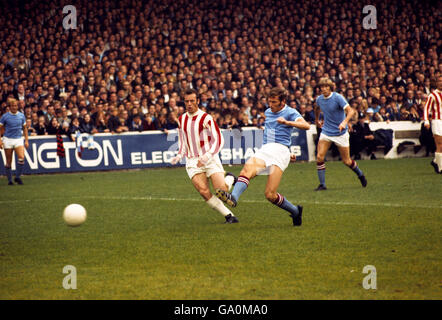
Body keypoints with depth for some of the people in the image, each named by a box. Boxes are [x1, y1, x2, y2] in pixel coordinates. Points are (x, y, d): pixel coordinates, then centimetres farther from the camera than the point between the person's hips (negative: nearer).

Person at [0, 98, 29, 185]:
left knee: (21, 157, -19)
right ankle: (9, 180, 12)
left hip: (18, 139, 1)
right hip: (8, 139, -1)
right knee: (8, 161, 1)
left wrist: (26, 140, 8)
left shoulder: (21, 115, 4)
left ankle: (17, 177, -6)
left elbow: (24, 128, 13)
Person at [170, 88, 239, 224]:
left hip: (210, 159, -3)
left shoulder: (206, 118, -6)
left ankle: (230, 179, 23)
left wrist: (207, 156, -19)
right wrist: (179, 156, 9)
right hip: (192, 162, 3)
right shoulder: (181, 119, 12)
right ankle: (229, 216, -7)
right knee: (204, 191, -18)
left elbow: (218, 140, -8)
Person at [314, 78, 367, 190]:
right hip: (326, 132, 4)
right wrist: (317, 120, 35)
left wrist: (345, 122, -42)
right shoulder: (319, 99, 2)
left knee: (346, 161, 4)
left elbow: (350, 111, -26)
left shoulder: (338, 98, -16)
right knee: (319, 157, -13)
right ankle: (322, 184, -5)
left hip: (340, 133, -4)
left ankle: (360, 175, 33)